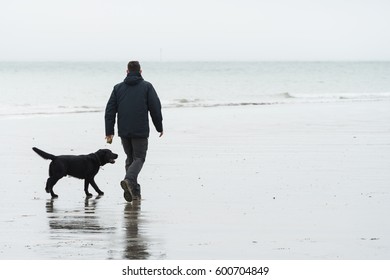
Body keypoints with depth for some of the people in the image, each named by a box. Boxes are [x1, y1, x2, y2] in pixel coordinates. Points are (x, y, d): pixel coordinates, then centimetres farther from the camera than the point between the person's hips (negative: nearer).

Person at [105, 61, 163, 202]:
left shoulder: (118, 88, 8)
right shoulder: (147, 87, 0)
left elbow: (110, 111, 4)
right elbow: (155, 108, -3)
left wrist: (109, 132, 5)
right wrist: (159, 127, 7)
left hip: (124, 132, 3)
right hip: (141, 132, -3)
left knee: (130, 158, 16)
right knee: (139, 158, 2)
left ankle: (134, 191, 11)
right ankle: (129, 180, -25)